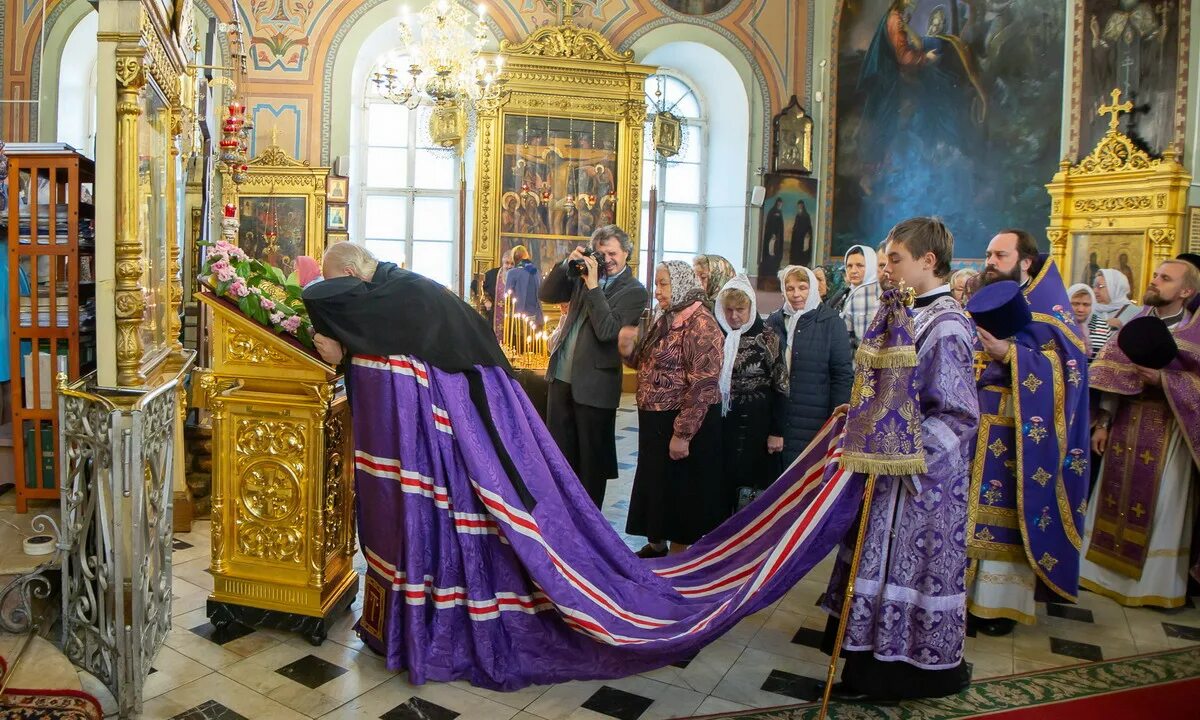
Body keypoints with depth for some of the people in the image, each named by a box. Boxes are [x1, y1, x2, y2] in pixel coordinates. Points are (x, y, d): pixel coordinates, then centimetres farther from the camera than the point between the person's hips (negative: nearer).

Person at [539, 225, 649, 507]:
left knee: (591, 457, 8)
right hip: (561, 376, 6)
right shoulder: (584, 274, 7)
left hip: (595, 383, -6)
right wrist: (567, 264, -6)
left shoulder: (635, 292, -10)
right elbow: (547, 295, 6)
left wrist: (593, 286, -21)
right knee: (560, 452, 17)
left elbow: (607, 331, -21)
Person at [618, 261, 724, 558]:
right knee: (654, 485, 18)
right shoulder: (663, 319, 11)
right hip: (655, 420, 9)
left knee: (680, 489, 5)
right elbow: (646, 364, 19)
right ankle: (655, 546, 35)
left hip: (685, 422, -8)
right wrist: (628, 347, -3)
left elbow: (703, 384, -22)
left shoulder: (700, 324, -16)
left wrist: (683, 433, -23)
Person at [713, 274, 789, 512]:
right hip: (720, 420, 4)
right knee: (720, 482, 7)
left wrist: (776, 431, -8)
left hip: (754, 425, -4)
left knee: (749, 484, 0)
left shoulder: (766, 338, -6)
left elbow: (779, 387, -6)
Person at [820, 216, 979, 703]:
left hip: (924, 477, -9)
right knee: (885, 562, 16)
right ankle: (876, 669, 31)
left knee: (906, 566, 4)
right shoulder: (916, 315, 8)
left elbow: (958, 415, -20)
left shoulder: (946, 326, -19)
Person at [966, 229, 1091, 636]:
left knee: (1007, 512, -1)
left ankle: (1002, 601, 9)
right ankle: (968, 588, 17)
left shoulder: (1047, 310, -3)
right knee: (971, 508, 7)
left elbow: (1066, 369, -13)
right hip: (973, 426, 5)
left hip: (1016, 432, -5)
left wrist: (1009, 354, -23)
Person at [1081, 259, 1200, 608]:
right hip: (1126, 422, 4)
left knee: (1161, 504, 2)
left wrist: (1163, 379, -22)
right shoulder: (1135, 324, 9)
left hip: (1167, 427, -4)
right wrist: (1102, 423, 3)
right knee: (1117, 495, 10)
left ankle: (1158, 581, 15)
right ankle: (1108, 569, 22)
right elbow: (1113, 376, 7)